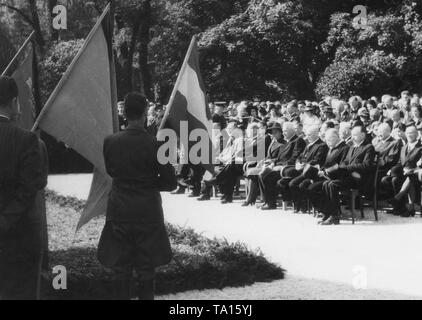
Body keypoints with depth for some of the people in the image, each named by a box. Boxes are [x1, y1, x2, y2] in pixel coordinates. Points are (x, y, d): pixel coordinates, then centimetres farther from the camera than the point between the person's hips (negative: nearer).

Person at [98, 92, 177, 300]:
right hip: (148, 215, -2)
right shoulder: (155, 145, -13)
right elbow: (170, 183, -7)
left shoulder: (110, 142, -5)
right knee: (146, 272, 8)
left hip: (118, 215, 2)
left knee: (120, 271, 9)